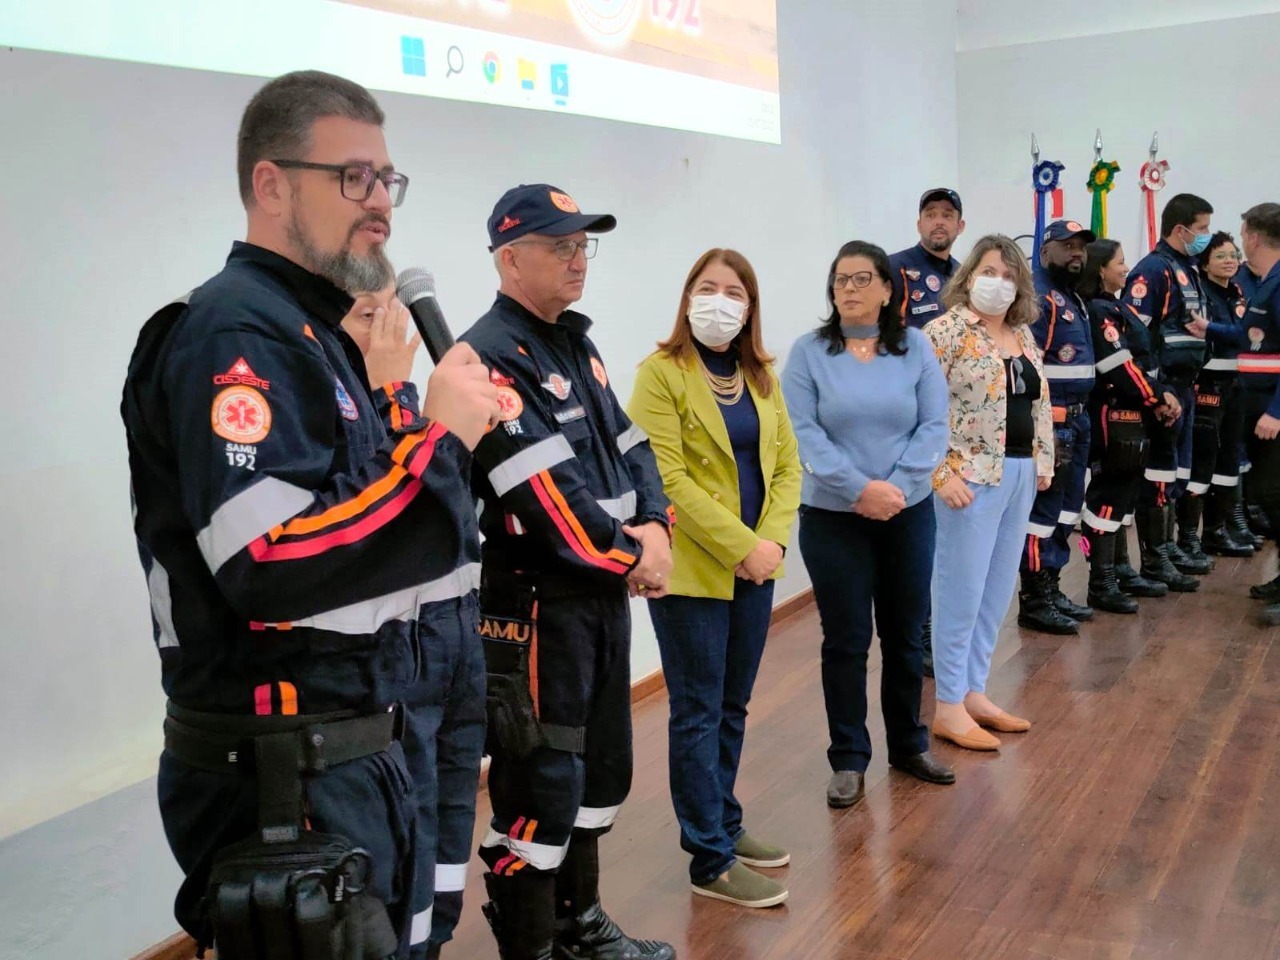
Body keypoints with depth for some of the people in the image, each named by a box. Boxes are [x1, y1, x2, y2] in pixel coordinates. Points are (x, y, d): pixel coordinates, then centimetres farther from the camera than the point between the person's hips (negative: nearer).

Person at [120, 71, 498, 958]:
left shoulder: (320, 335, 14)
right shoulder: (236, 335, -16)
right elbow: (271, 566, -28)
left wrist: (389, 396, 4)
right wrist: (440, 437, -21)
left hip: (360, 751, 10)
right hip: (285, 776, -10)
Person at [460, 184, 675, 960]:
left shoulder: (578, 346, 14)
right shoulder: (491, 356, -17)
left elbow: (628, 446, 11)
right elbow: (544, 488, -24)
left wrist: (654, 527, -8)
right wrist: (629, 555, -15)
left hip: (605, 592, 10)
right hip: (536, 602, -10)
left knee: (600, 760, 19)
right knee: (539, 780, -2)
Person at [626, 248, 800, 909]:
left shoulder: (761, 375, 12)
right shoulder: (661, 372, -8)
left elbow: (787, 464, 9)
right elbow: (667, 477, -15)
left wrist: (773, 539, -7)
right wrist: (740, 547, -17)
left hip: (755, 567, 6)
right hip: (691, 570, -6)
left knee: (733, 706, 16)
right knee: (698, 713, 2)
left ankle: (722, 824, 32)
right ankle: (711, 862, 10)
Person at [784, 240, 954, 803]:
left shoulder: (915, 348, 2)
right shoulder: (809, 353, -4)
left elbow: (934, 426, -3)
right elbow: (803, 432, -12)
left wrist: (896, 486, -17)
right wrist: (859, 488, -21)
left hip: (909, 515, 2)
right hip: (833, 519, -2)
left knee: (904, 635, 14)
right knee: (846, 640, 4)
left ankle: (909, 746, 31)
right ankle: (848, 760, 16)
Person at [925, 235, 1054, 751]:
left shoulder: (1023, 334, 13)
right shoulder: (946, 331, -10)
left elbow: (1040, 402, 21)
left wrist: (1043, 460, 13)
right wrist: (944, 474, -19)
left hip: (1020, 475, 8)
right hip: (972, 476, -8)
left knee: (997, 591, 13)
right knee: (961, 591, -1)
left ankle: (974, 691, 24)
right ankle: (948, 706, 9)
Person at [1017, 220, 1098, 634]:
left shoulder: (1073, 298, 18)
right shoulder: (1036, 297, -14)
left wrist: (1079, 419, 19)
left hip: (1077, 417, 10)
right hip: (1050, 419, -10)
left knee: (1066, 507, 15)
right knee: (1043, 507, -6)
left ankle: (1051, 588, 24)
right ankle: (1034, 601, 0)